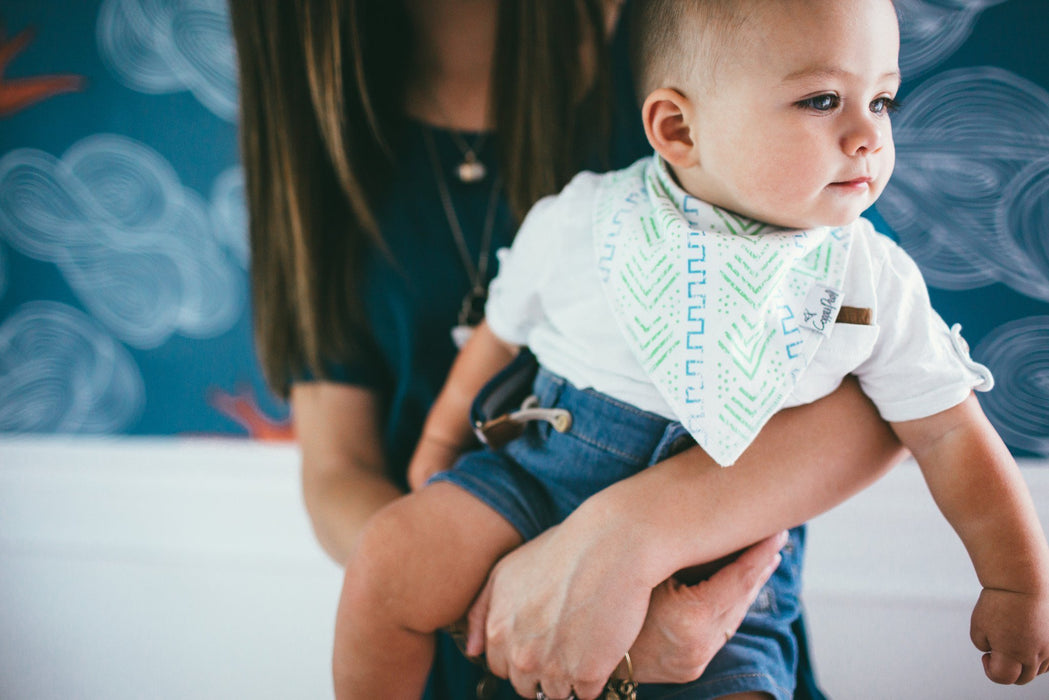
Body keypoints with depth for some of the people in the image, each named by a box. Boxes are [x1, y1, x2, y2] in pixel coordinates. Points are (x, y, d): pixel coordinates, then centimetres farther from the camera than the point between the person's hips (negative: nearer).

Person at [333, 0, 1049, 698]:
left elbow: (946, 432, 1)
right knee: (390, 562, -18)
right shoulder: (576, 224, -7)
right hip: (547, 478, 0)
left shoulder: (878, 283, -6)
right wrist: (441, 440, 21)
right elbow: (502, 330, 10)